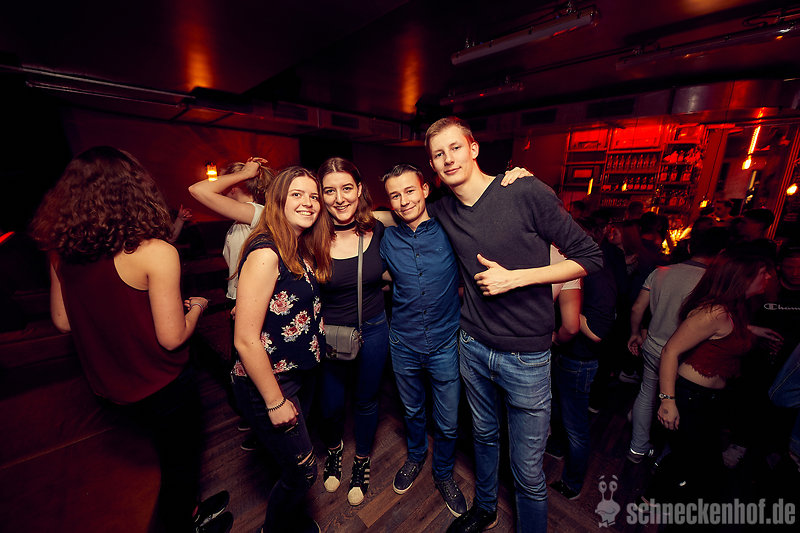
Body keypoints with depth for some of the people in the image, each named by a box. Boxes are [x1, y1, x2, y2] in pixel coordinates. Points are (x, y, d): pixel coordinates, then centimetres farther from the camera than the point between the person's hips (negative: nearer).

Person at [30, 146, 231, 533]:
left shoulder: (61, 251, -7)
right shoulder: (155, 252, -27)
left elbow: (62, 321, 5)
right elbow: (172, 337, -23)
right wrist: (195, 306, -5)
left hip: (109, 386, 6)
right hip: (160, 386, -6)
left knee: (170, 450, 29)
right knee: (179, 462, 21)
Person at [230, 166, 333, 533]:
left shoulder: (304, 251, 2)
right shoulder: (265, 254, -25)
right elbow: (245, 340, -24)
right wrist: (275, 402, -17)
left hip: (303, 374, 8)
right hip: (270, 383, -7)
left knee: (294, 455, 27)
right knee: (303, 471, 12)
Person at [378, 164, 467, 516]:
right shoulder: (387, 240, -4)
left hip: (445, 344, -1)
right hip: (403, 344, 2)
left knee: (448, 424, 17)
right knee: (412, 411, 26)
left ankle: (443, 473, 48)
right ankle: (415, 456, 57)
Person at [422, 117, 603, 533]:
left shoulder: (527, 192, -15)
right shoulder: (442, 210, 0)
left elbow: (589, 257, -11)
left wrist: (515, 277, -19)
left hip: (526, 357, -4)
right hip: (473, 347, 5)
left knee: (528, 473, 12)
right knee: (484, 437, 27)